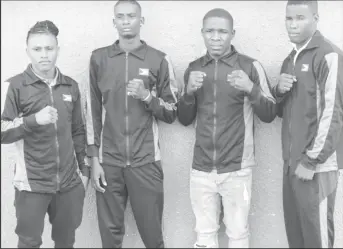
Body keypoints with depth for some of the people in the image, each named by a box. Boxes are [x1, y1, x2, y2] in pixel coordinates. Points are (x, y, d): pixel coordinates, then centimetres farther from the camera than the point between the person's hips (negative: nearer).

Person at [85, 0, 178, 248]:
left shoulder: (159, 60, 1)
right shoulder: (99, 58, 5)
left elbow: (172, 113, 4)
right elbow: (93, 110, 6)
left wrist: (147, 96, -14)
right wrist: (94, 159, 2)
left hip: (146, 162, -1)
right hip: (108, 161, 1)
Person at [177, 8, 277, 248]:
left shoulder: (250, 66, -5)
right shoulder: (194, 68, 7)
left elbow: (270, 115, -5)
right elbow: (184, 119, 10)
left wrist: (251, 89, -23)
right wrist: (189, 92, -9)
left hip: (236, 168, -3)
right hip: (201, 169, 3)